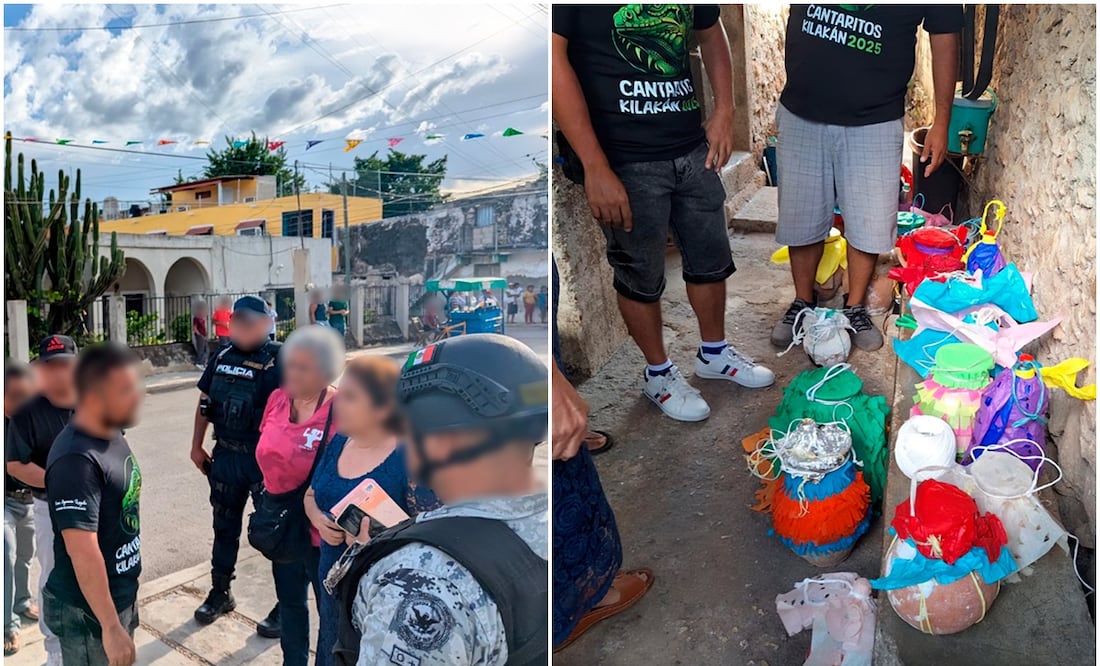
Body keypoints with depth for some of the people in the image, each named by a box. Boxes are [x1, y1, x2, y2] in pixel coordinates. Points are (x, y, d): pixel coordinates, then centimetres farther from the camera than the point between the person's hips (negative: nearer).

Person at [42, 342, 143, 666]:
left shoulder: (112, 435, 1)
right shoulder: (77, 460, -28)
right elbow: (83, 553, -29)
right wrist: (110, 626, -26)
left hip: (121, 595, 8)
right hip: (87, 611, -8)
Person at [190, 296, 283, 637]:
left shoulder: (279, 361, -15)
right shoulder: (222, 358, 4)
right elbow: (204, 403, 15)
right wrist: (196, 446, 16)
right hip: (225, 455, 6)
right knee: (224, 527, 20)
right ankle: (220, 593, 39)